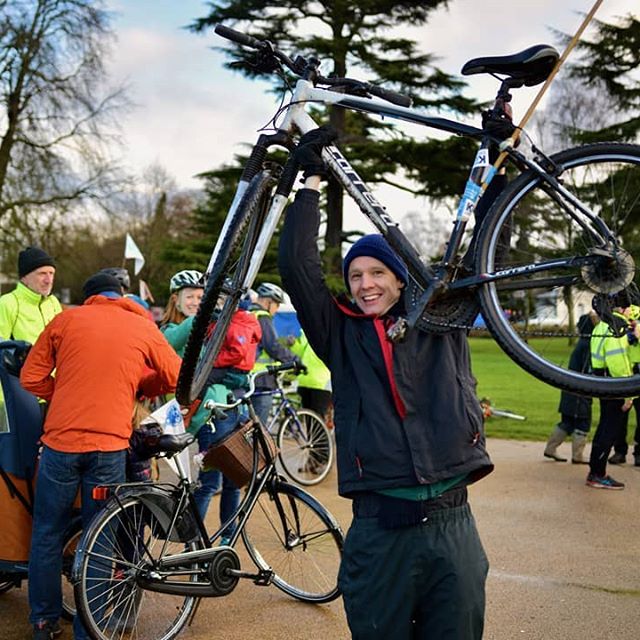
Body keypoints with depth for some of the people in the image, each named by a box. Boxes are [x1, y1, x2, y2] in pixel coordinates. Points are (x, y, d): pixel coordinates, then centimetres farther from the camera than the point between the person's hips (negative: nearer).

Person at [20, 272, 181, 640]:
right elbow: (176, 378, 13)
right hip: (110, 445, 0)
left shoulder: (67, 319, 6)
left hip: (61, 440, 0)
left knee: (47, 533, 15)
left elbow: (30, 377, 6)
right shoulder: (144, 328, 6)